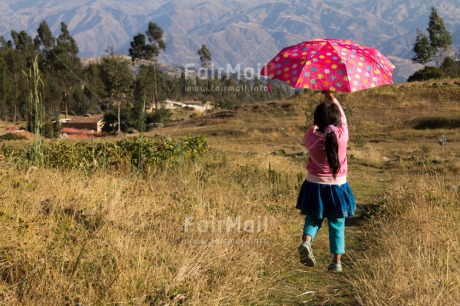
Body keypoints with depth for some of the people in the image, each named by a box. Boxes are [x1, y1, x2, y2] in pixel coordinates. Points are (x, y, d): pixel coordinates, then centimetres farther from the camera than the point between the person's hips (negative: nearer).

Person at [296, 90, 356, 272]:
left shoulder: (312, 137, -14)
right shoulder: (342, 136, -13)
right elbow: (343, 117, 4)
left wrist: (316, 126, 25)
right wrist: (331, 98, 12)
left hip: (314, 186, 0)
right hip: (337, 186, 0)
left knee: (313, 218, 18)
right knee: (337, 224, 11)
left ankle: (306, 241, -10)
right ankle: (337, 262, 12)